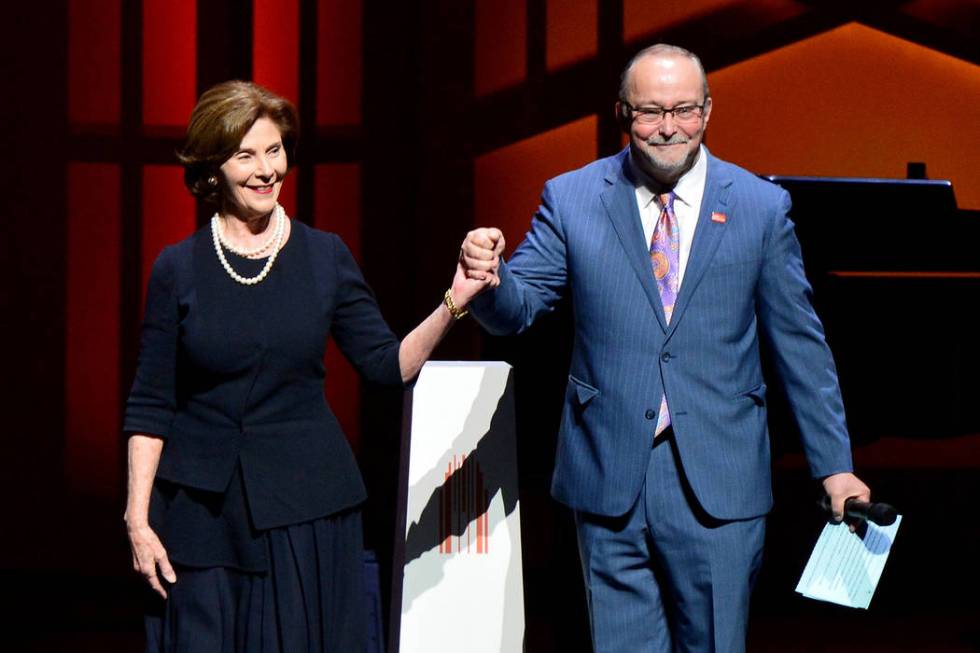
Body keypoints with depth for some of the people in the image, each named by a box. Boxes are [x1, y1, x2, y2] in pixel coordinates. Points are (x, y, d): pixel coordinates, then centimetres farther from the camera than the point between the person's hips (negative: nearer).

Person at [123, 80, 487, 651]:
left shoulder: (325, 256, 4)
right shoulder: (179, 269, 0)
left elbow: (389, 365, 2)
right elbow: (149, 406, 1)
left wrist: (452, 305, -13)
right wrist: (137, 519, -4)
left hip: (305, 506, 1)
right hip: (202, 510, -1)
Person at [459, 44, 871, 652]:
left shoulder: (762, 206, 3)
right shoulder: (571, 199, 4)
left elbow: (800, 342, 7)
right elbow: (517, 307, 0)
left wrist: (833, 465, 7)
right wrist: (489, 277, -24)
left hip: (719, 486, 0)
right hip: (610, 480, 1)